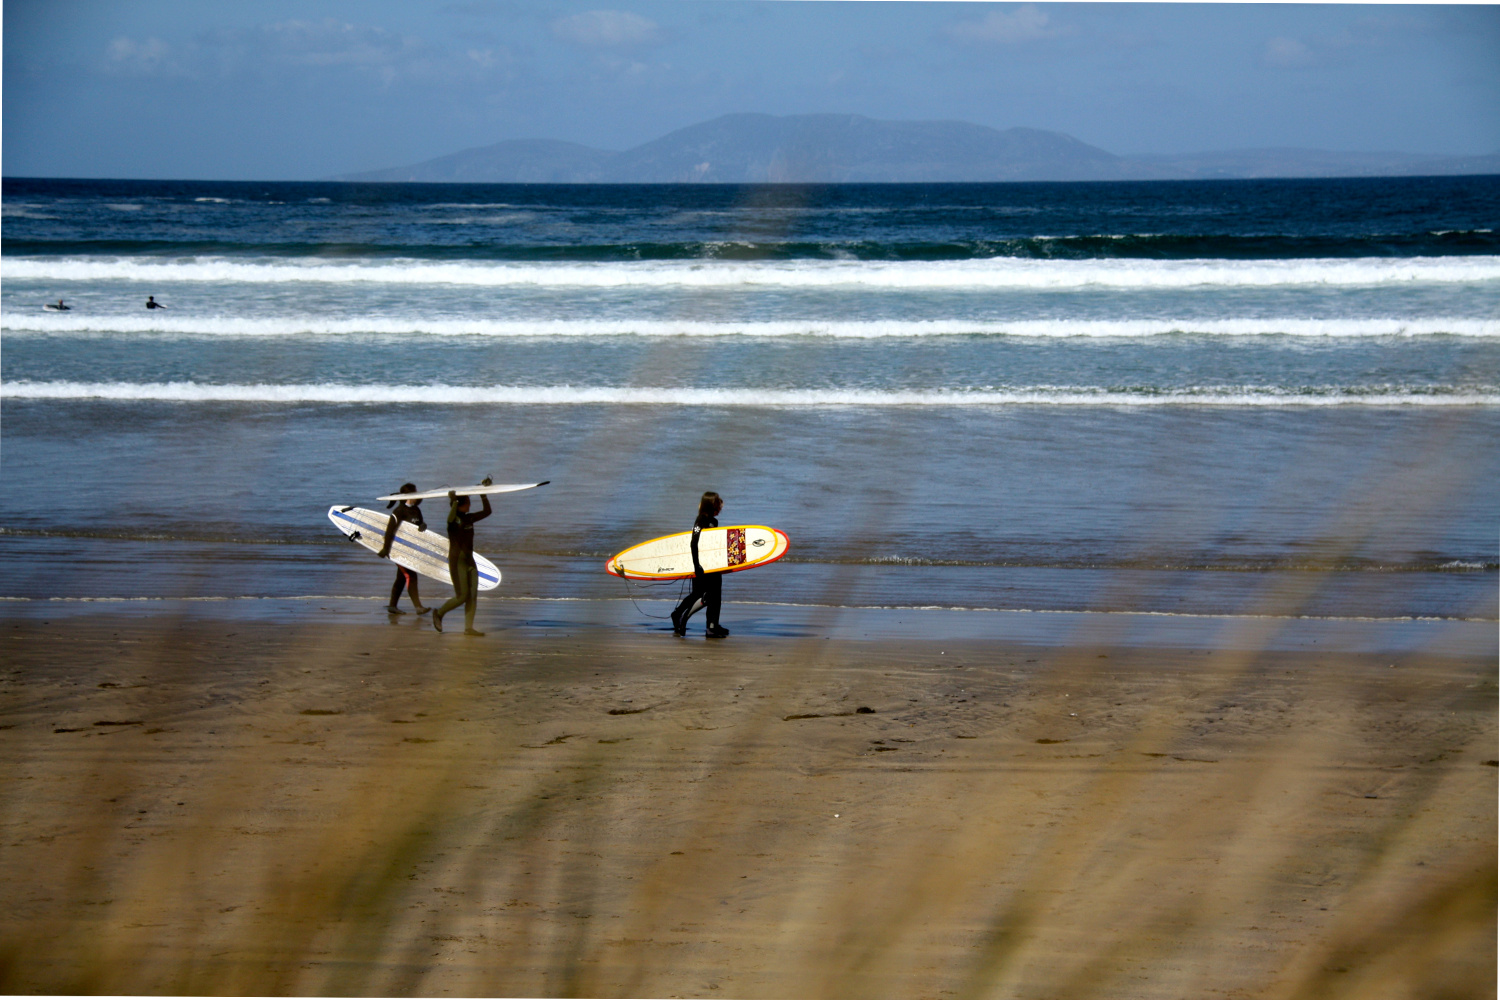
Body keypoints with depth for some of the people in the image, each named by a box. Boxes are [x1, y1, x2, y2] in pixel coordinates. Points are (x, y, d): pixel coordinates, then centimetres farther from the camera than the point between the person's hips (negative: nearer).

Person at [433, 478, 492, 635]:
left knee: (473, 596, 1)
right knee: (462, 596, -7)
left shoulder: (469, 519, 10)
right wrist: (454, 501, -43)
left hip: (469, 560, 7)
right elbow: (451, 517, -36)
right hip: (457, 561, -7)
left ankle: (469, 627, 3)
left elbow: (487, 511, 17)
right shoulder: (453, 519, -11)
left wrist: (484, 495, 10)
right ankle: (439, 613, 14)